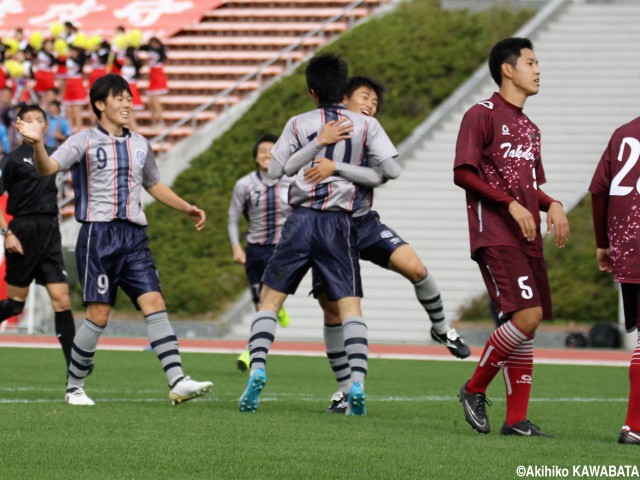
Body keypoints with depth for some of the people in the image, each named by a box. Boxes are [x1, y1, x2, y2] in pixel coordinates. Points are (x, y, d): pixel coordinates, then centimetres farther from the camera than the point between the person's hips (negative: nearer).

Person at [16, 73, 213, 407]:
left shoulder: (140, 145, 16)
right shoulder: (85, 141, -1)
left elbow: (154, 186, 31)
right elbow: (48, 168, -17)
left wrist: (187, 209, 24)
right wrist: (37, 143, -37)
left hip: (134, 236, 5)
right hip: (98, 233, -5)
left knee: (155, 305, -8)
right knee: (99, 315, -6)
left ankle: (177, 382, -14)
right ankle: (74, 387, 9)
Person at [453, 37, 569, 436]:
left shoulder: (529, 128, 21)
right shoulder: (482, 116, -4)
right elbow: (463, 172, -12)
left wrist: (551, 205, 6)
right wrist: (511, 204, -18)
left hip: (528, 240, 8)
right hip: (495, 236, -8)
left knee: (527, 326, 3)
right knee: (525, 317, -18)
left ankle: (517, 419, 6)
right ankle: (475, 389, -1)